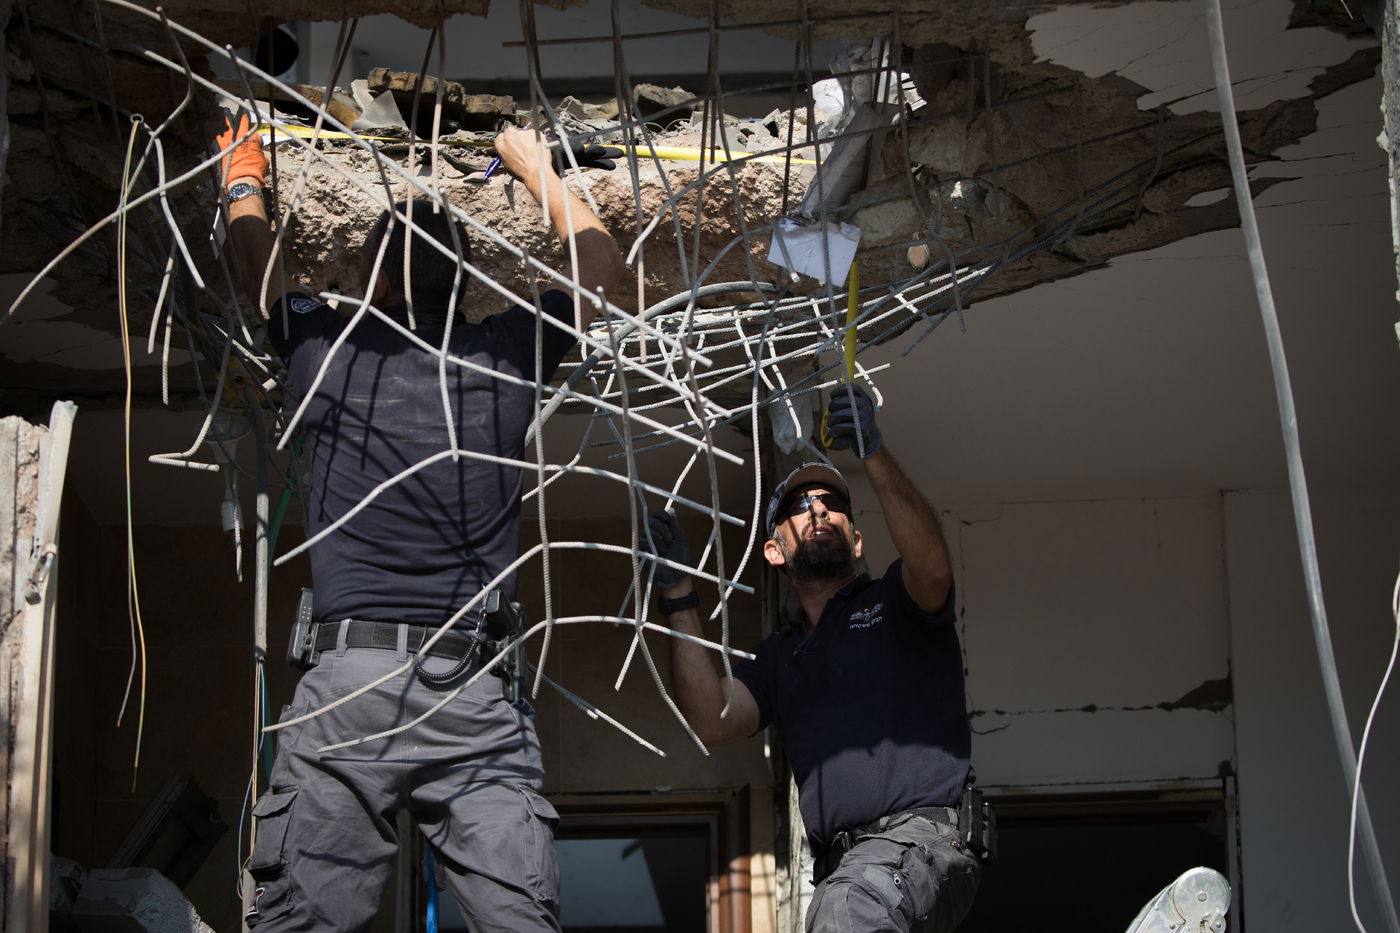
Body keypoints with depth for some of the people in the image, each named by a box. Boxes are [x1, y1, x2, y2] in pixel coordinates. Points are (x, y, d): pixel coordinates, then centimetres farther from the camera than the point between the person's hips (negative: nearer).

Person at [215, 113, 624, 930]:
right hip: (476, 689, 1)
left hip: (350, 678, -1)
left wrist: (244, 184, 50)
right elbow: (602, 263, 28)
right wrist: (536, 168, 42)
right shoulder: (505, 356, 9)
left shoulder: (330, 348, 7)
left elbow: (261, 268, 30)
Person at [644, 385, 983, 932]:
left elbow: (932, 566, -13)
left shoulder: (892, 604, 13)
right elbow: (712, 723, 6)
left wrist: (874, 454, -25)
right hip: (841, 865, 6)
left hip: (921, 836, -6)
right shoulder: (779, 656, 25)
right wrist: (678, 595, 4)